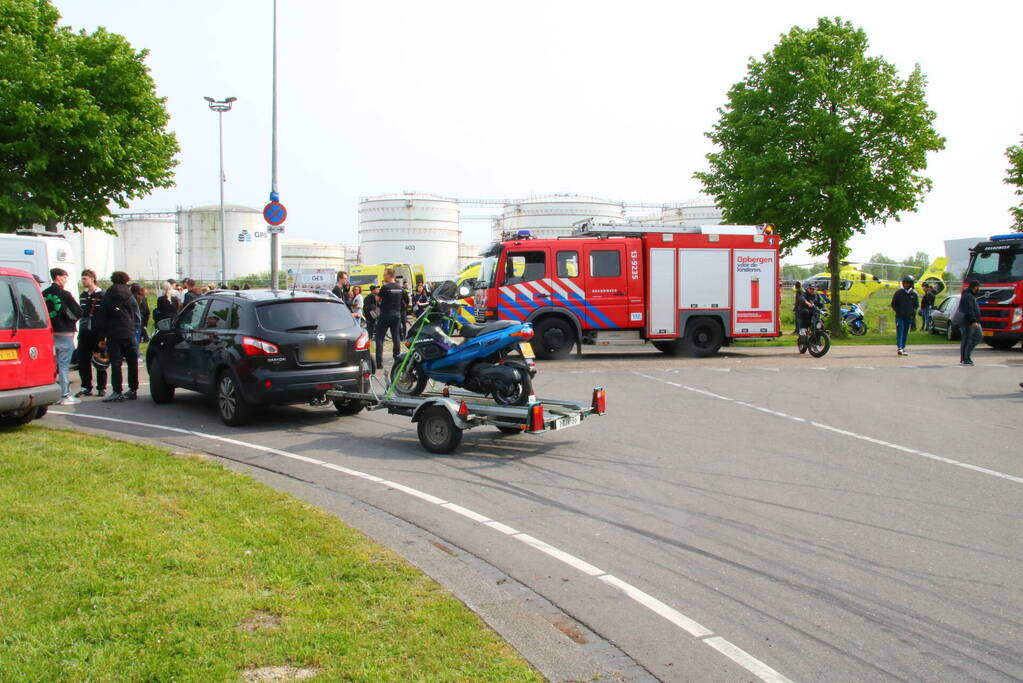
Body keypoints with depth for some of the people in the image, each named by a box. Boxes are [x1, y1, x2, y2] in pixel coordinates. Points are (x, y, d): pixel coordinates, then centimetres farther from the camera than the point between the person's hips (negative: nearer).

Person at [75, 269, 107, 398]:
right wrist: (80, 332, 11)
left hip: (97, 333, -6)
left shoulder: (101, 296, -6)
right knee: (82, 361, 5)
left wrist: (102, 337, -15)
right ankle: (86, 387, 12)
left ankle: (101, 387, 8)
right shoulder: (82, 296, 15)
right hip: (84, 333, 6)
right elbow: (80, 314, 19)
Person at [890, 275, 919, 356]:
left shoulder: (914, 294, 7)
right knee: (900, 331, -13)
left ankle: (903, 348, 14)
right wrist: (898, 311, -7)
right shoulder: (898, 293, 1)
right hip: (899, 316, -3)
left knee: (905, 333, 7)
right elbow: (893, 304, 5)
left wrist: (913, 312, 0)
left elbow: (916, 305, 16)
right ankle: (899, 348, -21)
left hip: (909, 317, 3)